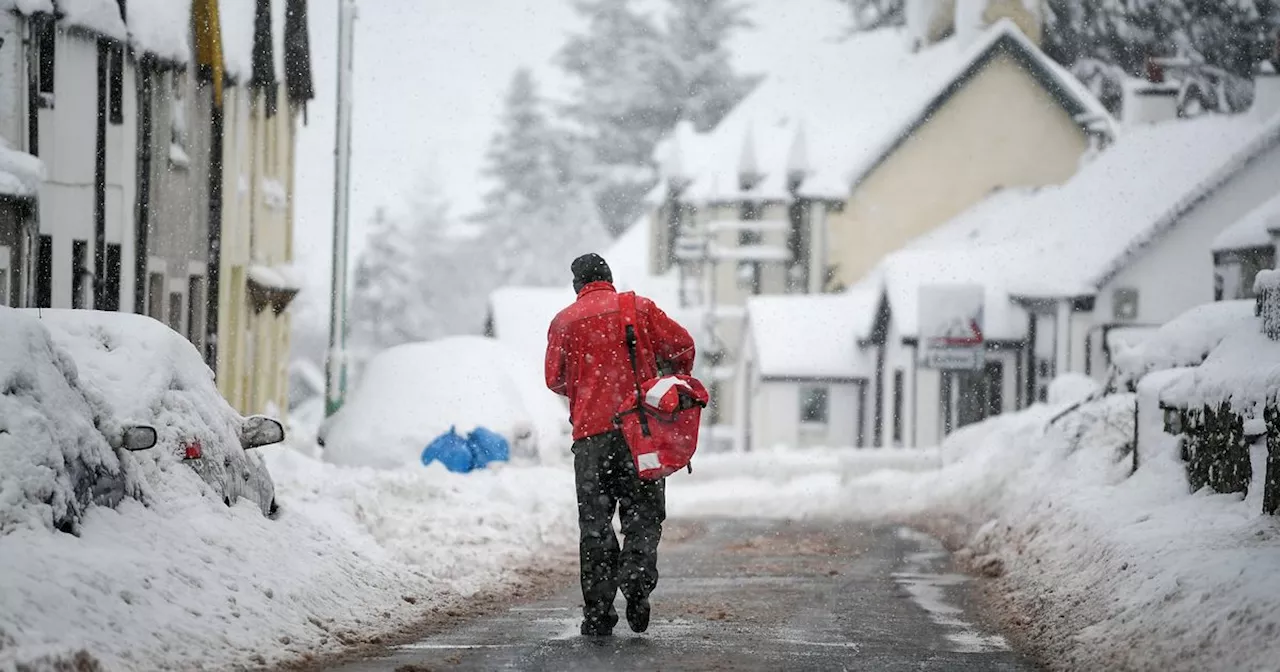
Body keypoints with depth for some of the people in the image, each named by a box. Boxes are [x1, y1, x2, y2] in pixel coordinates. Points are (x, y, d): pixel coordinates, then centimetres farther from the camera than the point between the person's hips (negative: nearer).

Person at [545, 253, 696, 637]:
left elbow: (555, 379, 6)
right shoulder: (640, 307, 6)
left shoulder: (565, 321, 6)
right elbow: (681, 345, 2)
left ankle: (598, 612, 1)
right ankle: (637, 578, -19)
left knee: (594, 521, 5)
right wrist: (676, 379, 22)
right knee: (643, 512, 7)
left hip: (590, 432, 0)